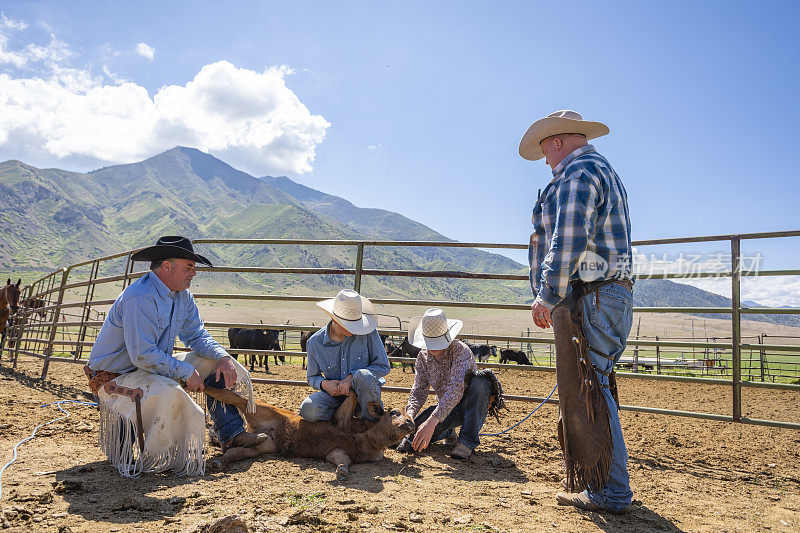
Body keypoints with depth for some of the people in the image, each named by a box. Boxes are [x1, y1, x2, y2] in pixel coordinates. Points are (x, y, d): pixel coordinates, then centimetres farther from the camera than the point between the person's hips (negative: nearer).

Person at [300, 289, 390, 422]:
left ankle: (373, 423, -13)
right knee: (308, 410, -26)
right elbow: (312, 377, 7)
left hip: (365, 392, -1)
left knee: (363, 376, -35)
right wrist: (324, 384, -18)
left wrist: (351, 377, -22)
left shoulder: (367, 333, -15)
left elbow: (383, 366, -11)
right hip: (336, 394, 2)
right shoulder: (315, 343, -8)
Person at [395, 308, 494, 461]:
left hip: (472, 406, -4)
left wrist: (432, 421, -47)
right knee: (411, 433, -21)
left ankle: (468, 441, -25)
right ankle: (448, 432, 12)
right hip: (445, 407, 5)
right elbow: (418, 391, -4)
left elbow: (455, 390, -38)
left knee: (479, 381, -38)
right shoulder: (423, 357, -5)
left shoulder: (461, 351, -26)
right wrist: (410, 413, -27)